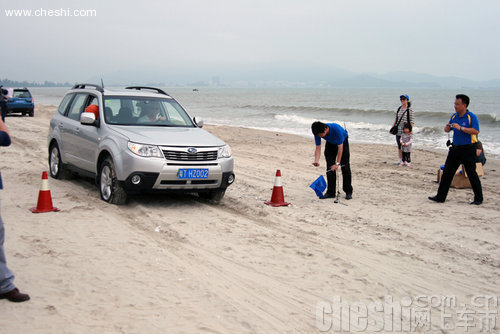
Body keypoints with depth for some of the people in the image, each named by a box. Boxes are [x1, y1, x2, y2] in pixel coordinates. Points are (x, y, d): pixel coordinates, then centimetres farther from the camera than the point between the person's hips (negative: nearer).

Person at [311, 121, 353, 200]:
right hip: (330, 143, 4)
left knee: (345, 167, -7)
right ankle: (330, 192, 2)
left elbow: (340, 148, -36)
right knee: (329, 167, -3)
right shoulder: (317, 132, -27)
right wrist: (316, 161, -40)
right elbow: (318, 148, -23)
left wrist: (337, 163, -38)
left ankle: (348, 192, 1)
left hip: (342, 142, -4)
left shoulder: (336, 129, -41)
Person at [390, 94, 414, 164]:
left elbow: (412, 121, -10)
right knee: (399, 145, 10)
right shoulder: (399, 109, 10)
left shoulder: (410, 110, -7)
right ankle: (400, 159, 19)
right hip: (398, 130, 6)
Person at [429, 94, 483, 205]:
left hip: (468, 149, -7)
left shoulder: (472, 117, -11)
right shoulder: (454, 116, 10)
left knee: (472, 174, 0)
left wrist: (461, 128, -26)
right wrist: (447, 126, -5)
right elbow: (446, 130, 18)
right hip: (455, 148, 7)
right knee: (447, 172, 4)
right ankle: (440, 196, 9)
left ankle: (478, 198, 13)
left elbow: (476, 131, -23)